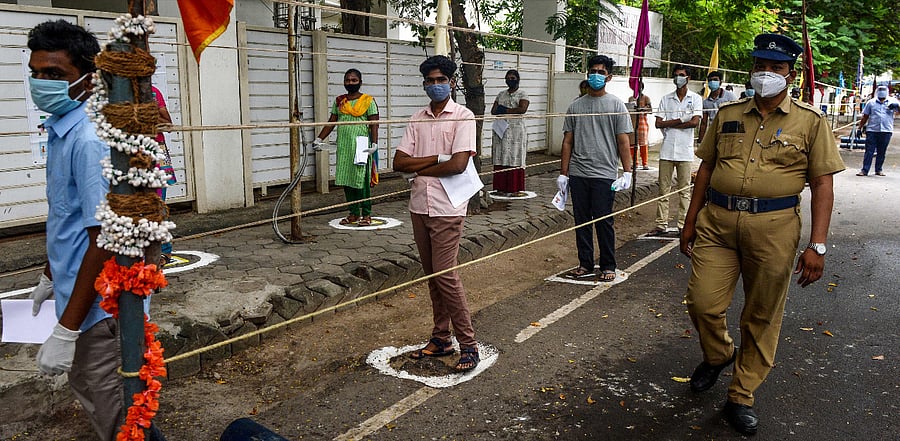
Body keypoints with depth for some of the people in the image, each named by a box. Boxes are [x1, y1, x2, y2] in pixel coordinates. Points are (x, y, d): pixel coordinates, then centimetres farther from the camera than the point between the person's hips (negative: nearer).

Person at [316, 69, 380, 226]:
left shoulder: (368, 101, 1)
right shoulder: (339, 101, 15)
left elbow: (374, 124, -5)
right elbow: (331, 123, 16)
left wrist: (374, 144, -17)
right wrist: (319, 139, 8)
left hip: (361, 146, -5)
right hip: (343, 146, 5)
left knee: (362, 180, -4)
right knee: (346, 180, 6)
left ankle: (366, 214, 4)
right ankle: (354, 214, 15)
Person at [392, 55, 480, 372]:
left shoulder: (463, 117, -5)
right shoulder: (417, 119, 11)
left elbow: (458, 164, -17)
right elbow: (399, 162, 2)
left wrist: (420, 169, -5)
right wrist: (437, 158, -10)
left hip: (447, 209, -6)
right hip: (419, 206, 6)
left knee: (446, 276, -7)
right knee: (432, 276, 12)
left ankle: (468, 345, 5)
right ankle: (441, 339, 24)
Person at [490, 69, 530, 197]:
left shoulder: (522, 94, 2)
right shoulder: (501, 94, 17)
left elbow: (522, 109, -15)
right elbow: (493, 111, 7)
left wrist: (504, 110, -10)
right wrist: (512, 111, -9)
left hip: (516, 130, -5)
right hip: (500, 130, 5)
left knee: (515, 158, -4)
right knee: (500, 158, 1)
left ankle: (516, 189, -2)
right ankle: (501, 187, 5)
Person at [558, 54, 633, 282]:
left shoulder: (616, 105, 3)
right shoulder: (576, 106, 11)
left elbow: (624, 142, 0)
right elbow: (568, 142, 11)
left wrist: (627, 172, -8)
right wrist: (563, 173, 6)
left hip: (604, 175, -3)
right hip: (578, 175, 4)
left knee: (603, 222, -1)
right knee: (581, 221, 9)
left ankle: (608, 267, 13)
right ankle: (585, 265, 20)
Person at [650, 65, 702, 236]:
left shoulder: (695, 98, 5)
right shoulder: (666, 99, 11)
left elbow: (695, 122, -10)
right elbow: (658, 123, 1)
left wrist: (669, 124, -7)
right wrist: (681, 120, -9)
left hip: (685, 151, -2)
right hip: (667, 150, 2)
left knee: (684, 189, 3)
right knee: (664, 188, 3)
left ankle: (683, 224, 9)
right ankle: (662, 225, 8)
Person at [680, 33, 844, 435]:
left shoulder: (810, 122, 2)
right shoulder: (728, 115, 10)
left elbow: (822, 185, -1)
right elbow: (707, 168, 14)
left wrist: (817, 245, -8)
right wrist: (691, 221, 11)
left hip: (773, 227, -2)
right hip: (717, 222, 2)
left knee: (762, 317, 6)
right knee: (702, 302, -2)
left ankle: (741, 398, 22)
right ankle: (718, 354, 32)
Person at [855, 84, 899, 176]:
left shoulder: (892, 101, 8)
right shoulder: (871, 102, 9)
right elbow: (865, 117, 13)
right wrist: (860, 128, 10)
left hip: (886, 131, 1)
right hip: (872, 130, -1)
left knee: (881, 152, 6)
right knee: (869, 151, -3)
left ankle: (879, 170, 17)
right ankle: (864, 170, -3)